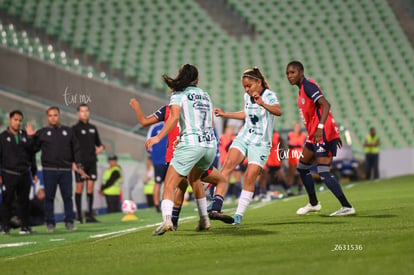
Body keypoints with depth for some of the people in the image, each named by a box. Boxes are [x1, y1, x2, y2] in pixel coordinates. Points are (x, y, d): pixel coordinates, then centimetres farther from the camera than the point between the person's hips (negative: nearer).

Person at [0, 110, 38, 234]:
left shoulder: (25, 136, 12)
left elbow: (31, 154, 16)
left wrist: (34, 172, 14)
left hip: (24, 174, 3)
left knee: (24, 201, 5)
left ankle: (25, 225, 11)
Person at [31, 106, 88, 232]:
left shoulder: (68, 131, 11)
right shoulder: (42, 132, 8)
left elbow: (76, 149, 10)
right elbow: (33, 149, 6)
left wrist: (78, 165, 3)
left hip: (66, 170, 1)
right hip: (49, 170, -1)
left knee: (67, 197, 1)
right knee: (49, 197, 1)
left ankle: (69, 222, 7)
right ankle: (50, 223, 8)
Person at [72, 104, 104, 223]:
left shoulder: (93, 128, 15)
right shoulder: (75, 128, -1)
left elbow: (98, 142, 25)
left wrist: (101, 147, 1)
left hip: (92, 162, 4)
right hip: (80, 163, -4)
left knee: (90, 187, 1)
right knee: (79, 187, -3)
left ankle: (89, 215, 3)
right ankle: (79, 216, 1)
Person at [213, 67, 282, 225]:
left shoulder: (269, 96, -13)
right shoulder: (247, 97, 7)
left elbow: (278, 111, -34)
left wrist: (262, 104, -51)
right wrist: (225, 114, 25)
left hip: (260, 144, -5)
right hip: (244, 138, 5)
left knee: (249, 179, -11)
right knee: (228, 165, -18)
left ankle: (239, 215, 0)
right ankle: (216, 205, -22)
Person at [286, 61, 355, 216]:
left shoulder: (308, 86, -13)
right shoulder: (303, 88, 18)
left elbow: (325, 105, -25)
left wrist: (320, 127, -35)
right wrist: (334, 135, 26)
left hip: (323, 134, -11)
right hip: (315, 136, 11)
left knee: (324, 173, -15)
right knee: (302, 167, 18)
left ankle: (347, 207, -14)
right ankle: (313, 203, 29)